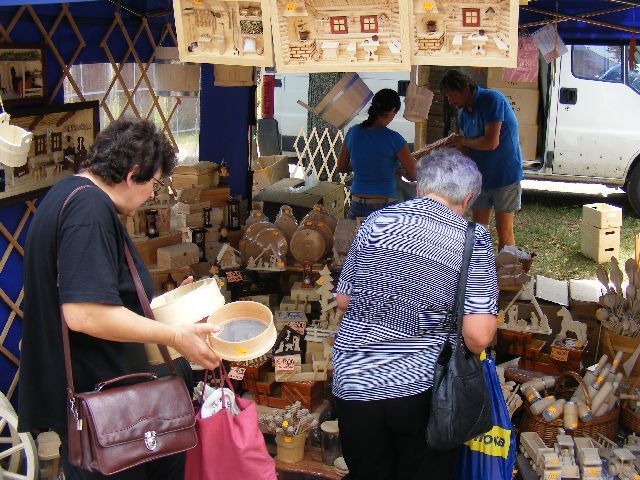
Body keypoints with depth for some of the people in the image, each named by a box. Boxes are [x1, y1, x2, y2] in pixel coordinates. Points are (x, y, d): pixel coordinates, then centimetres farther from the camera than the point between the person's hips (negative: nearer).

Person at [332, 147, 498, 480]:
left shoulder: (377, 221, -2)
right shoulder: (474, 239, -8)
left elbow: (343, 300, 7)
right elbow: (479, 336, -15)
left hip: (355, 384, 2)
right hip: (423, 387, -2)